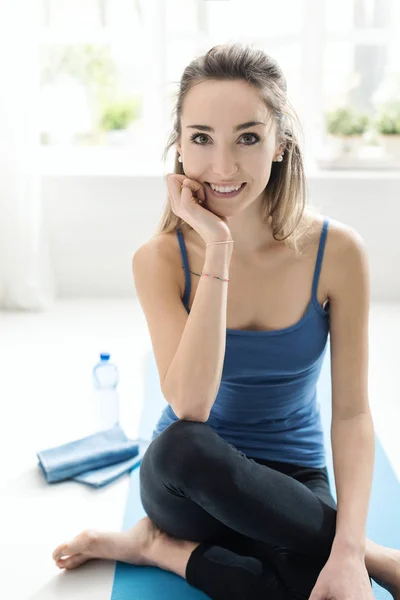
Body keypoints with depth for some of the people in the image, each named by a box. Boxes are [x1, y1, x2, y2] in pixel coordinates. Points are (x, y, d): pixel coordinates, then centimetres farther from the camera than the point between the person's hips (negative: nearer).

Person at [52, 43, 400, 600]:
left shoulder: (336, 251, -13)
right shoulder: (160, 259, -12)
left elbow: (352, 412, -11)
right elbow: (189, 410, -26)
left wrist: (346, 554, -24)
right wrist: (218, 248, -27)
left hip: (289, 483, -1)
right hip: (188, 479, 2)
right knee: (182, 445, -36)